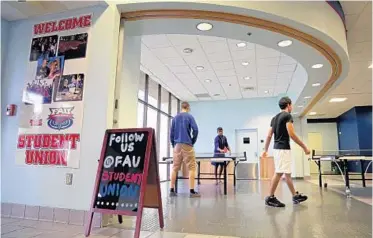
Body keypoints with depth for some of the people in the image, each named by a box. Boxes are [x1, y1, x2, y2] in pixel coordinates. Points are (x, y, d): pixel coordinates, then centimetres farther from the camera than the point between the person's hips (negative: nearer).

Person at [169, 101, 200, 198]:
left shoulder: (175, 118, 13)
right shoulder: (189, 116, 1)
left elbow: (171, 133, 12)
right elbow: (195, 129, -9)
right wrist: (193, 141, 4)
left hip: (177, 145, 5)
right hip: (187, 145, -4)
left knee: (175, 168, 9)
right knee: (191, 168, -1)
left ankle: (172, 190, 10)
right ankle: (192, 191, -4)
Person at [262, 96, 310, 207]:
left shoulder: (275, 117, 15)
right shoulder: (287, 116, -9)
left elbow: (269, 136, 14)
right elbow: (291, 134, -17)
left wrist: (265, 150, 20)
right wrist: (304, 147, -11)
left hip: (277, 148, 10)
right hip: (283, 148, -9)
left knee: (287, 173, 15)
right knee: (279, 173, -8)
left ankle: (295, 196, 24)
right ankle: (270, 198, -4)